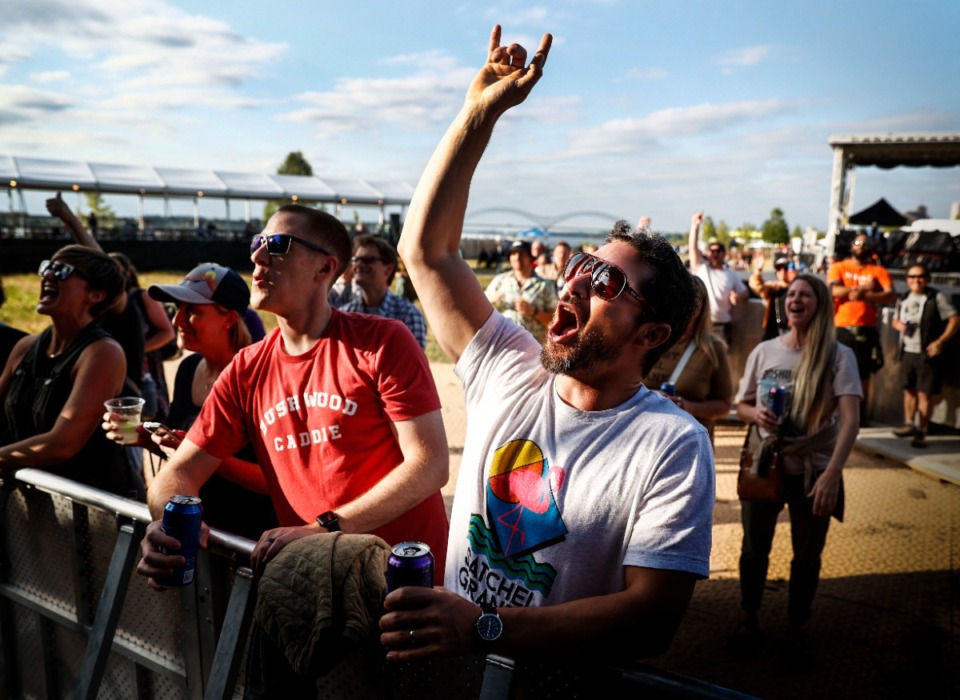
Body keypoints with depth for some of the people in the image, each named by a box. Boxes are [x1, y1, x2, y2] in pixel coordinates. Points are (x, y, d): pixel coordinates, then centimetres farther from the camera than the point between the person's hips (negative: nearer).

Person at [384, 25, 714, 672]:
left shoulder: (672, 445, -13)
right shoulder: (509, 371, -1)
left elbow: (653, 618, -17)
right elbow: (425, 249, -1)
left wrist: (483, 627, -28)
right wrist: (480, 113, -8)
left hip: (565, 680, -2)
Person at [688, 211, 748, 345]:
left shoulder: (731, 275, 12)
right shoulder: (701, 268, 6)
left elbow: (744, 292, 16)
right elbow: (693, 247, -4)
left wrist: (738, 297, -9)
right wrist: (695, 225, -14)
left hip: (723, 325, 2)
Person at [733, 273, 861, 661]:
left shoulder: (838, 356, -11)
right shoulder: (764, 351, -2)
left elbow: (850, 418, -20)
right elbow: (741, 406, 7)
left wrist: (832, 474, -31)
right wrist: (757, 414, -17)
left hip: (813, 470, -2)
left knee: (807, 557, 12)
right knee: (754, 549, 14)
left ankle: (795, 628, 34)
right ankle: (750, 618, 36)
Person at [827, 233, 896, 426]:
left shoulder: (878, 271, 9)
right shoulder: (839, 267, 8)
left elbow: (891, 296, -5)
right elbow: (833, 290, -10)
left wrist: (864, 295, -17)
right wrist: (863, 287, -10)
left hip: (865, 330, 0)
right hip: (840, 329, 0)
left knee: (863, 375, 2)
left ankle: (860, 417, 10)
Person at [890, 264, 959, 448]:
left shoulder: (937, 298, -6)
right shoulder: (903, 299, 11)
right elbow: (896, 320, 24)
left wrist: (940, 341, -18)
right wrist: (899, 325, -1)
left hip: (928, 354, -5)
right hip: (907, 352, 5)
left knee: (925, 393, -3)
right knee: (909, 389, 13)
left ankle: (921, 431, 4)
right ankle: (909, 424, 24)